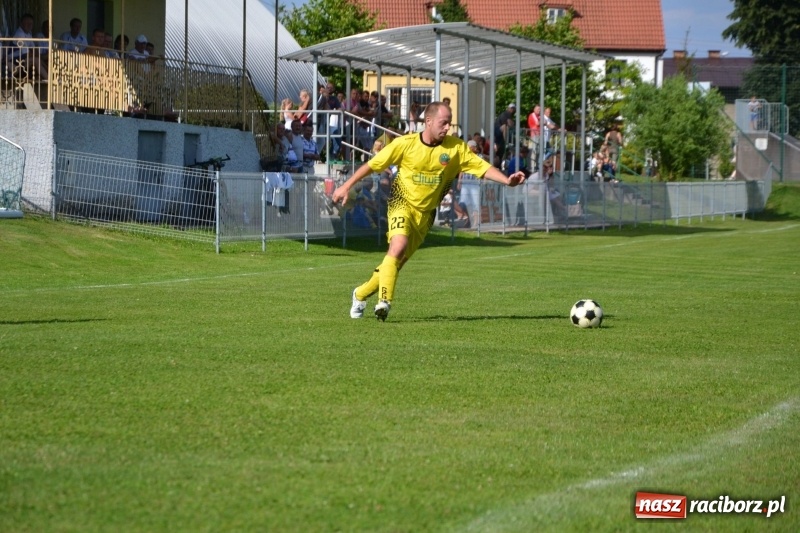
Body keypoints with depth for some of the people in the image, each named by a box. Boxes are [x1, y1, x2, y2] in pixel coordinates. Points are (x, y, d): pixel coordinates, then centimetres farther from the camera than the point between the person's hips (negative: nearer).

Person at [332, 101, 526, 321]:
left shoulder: (456, 147, -6)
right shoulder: (405, 144, -11)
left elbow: (482, 166, -9)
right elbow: (373, 164, -2)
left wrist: (507, 180, -24)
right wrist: (346, 186, -2)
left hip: (426, 212, 3)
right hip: (403, 203, -3)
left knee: (398, 260, 7)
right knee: (399, 246, -29)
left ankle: (361, 294, 26)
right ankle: (384, 301, -26)